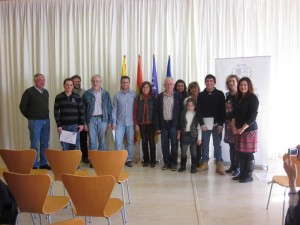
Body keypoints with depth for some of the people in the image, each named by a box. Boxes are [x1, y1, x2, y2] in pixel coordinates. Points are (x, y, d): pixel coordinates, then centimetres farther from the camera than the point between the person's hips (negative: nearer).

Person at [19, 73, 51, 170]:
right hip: (35, 122, -5)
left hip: (46, 121, 5)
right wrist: (30, 117, 1)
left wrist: (46, 116, 11)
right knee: (35, 145, 0)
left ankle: (43, 163, 21)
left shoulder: (46, 92, 10)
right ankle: (34, 165, 9)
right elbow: (22, 106, -3)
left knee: (45, 144, 10)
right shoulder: (29, 92, -6)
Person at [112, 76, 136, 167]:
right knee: (118, 142, -4)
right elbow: (114, 109, 4)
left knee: (130, 142, 8)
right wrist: (114, 122, -2)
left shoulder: (134, 94, 0)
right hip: (120, 123, 0)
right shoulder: (117, 95, 4)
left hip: (130, 123, 0)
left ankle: (128, 160, 20)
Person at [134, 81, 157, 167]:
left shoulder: (153, 98, 0)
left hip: (151, 123, -1)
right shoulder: (138, 98, 2)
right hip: (141, 123, 1)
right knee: (144, 142, 8)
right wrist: (136, 124, -3)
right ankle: (146, 160, 17)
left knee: (151, 141, 0)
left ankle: (153, 161, 11)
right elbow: (135, 111, 2)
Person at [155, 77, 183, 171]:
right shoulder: (160, 96, 5)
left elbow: (181, 111, -2)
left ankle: (173, 163, 16)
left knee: (174, 144, 4)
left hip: (174, 124, -2)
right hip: (163, 124, 2)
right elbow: (157, 112, 5)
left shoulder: (178, 96, -1)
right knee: (164, 145, 7)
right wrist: (157, 127, -1)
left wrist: (179, 127, -8)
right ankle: (166, 162, 20)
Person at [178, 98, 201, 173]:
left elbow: (199, 127, -3)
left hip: (193, 135, -2)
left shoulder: (197, 114, -3)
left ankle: (194, 167, 17)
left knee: (194, 152, 6)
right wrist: (179, 133, 7)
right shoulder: (184, 113, 5)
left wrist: (199, 138, -5)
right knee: (183, 151, 5)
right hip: (184, 134, 2)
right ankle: (183, 166, 20)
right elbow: (181, 124, 10)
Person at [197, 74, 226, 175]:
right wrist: (201, 124, -7)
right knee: (204, 144, 8)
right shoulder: (201, 95, 6)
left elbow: (223, 110, -2)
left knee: (217, 145, 3)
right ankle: (204, 163, 19)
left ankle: (219, 165, 10)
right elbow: (198, 110, 2)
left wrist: (221, 124, -9)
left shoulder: (220, 94, 2)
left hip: (217, 124, -1)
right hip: (204, 124, 1)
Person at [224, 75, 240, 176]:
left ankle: (238, 167, 8)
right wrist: (227, 122, 8)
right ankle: (232, 165, 21)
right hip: (229, 123, 6)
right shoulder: (228, 95, 13)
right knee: (231, 145, 11)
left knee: (237, 146, -2)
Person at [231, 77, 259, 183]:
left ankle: (249, 175, 9)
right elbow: (234, 113, 13)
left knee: (248, 153, -2)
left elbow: (253, 116, -14)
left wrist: (243, 128, -15)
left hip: (249, 129, -6)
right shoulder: (239, 98, 13)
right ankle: (242, 173, 20)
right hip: (239, 130, 7)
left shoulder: (253, 98, -7)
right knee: (241, 153, 9)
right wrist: (234, 126, 0)